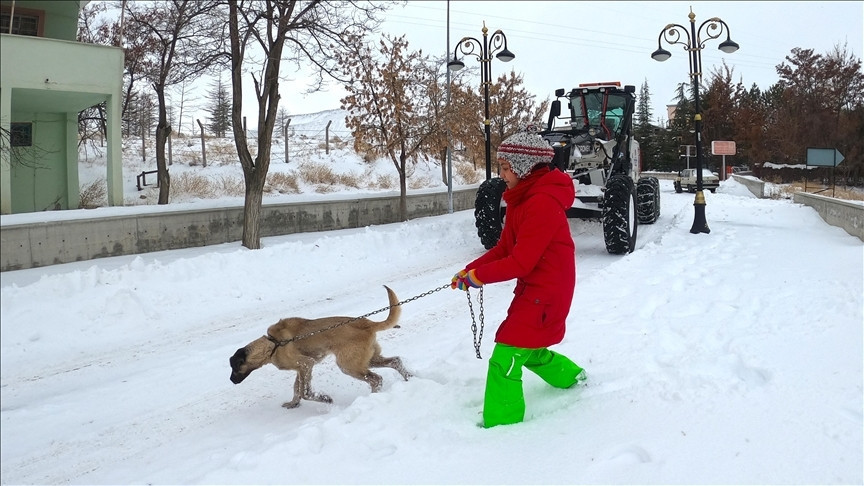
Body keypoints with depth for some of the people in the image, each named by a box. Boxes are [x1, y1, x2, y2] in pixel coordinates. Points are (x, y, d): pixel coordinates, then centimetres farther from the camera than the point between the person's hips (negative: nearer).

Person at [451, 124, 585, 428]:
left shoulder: (542, 203, -24)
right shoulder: (522, 199, 9)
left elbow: (521, 262, -25)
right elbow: (503, 249, 9)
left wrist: (479, 276, -18)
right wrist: (469, 270, -4)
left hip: (546, 292, -10)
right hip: (531, 287, 10)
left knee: (506, 356, -11)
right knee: (527, 347, 25)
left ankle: (501, 422, -2)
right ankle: (570, 377, 47)